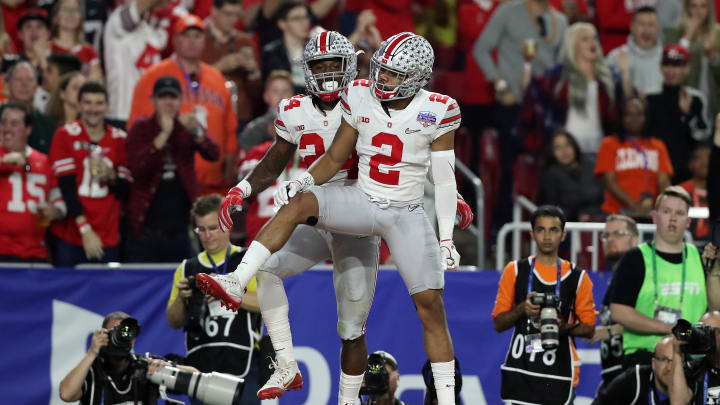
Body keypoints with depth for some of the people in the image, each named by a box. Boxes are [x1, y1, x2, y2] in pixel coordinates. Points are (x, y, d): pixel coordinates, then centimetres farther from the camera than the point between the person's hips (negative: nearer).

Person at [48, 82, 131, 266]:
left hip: (108, 238, 2)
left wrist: (111, 177, -12)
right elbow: (66, 186, -8)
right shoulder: (65, 135, 0)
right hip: (69, 237, -2)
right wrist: (85, 230, -15)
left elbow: (125, 193, 10)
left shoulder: (119, 139, 7)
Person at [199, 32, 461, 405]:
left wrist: (447, 239, -7)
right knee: (297, 203, -26)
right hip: (362, 202, 2)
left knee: (431, 306, -6)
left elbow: (444, 181, -6)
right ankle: (236, 284, -35)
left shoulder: (436, 112, -11)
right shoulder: (362, 99, -3)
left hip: (406, 216, -2)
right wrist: (304, 180, -14)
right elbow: (335, 158, 6)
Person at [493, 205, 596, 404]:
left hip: (559, 372, -1)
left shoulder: (577, 277, 6)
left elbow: (589, 329, 9)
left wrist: (564, 326, -12)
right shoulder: (515, 271, 8)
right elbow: (498, 324, 8)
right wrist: (522, 310, -12)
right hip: (520, 371, 1)